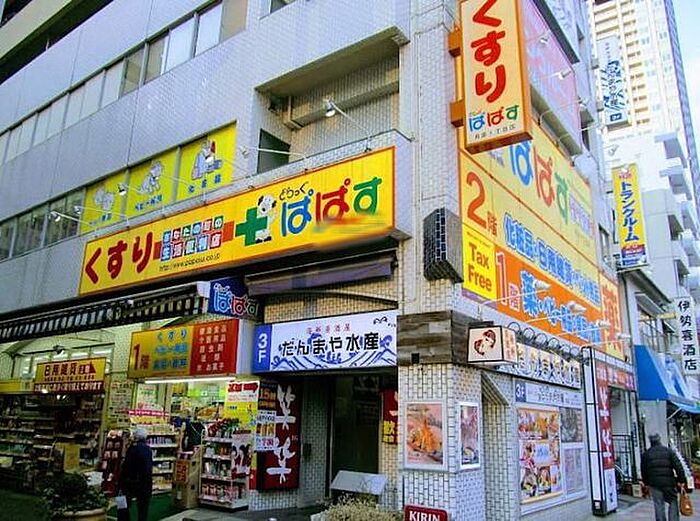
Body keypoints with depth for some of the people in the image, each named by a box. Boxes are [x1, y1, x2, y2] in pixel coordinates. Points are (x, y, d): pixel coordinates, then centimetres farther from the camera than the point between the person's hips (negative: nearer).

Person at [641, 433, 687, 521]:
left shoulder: (646, 454, 6)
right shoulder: (668, 451, 1)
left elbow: (644, 471, 9)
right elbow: (678, 466, -6)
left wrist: (646, 483, 18)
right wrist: (681, 480, -3)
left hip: (654, 484, 1)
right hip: (669, 483, -1)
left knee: (659, 506, 7)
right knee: (673, 503, 10)